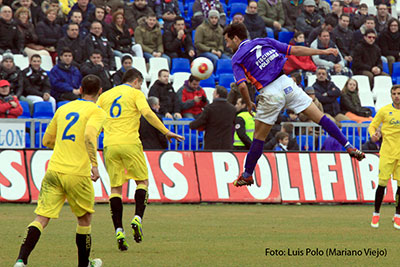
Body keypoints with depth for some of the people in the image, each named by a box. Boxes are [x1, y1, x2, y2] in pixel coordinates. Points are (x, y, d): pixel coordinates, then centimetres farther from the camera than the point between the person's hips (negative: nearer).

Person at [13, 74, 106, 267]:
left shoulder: (64, 109, 16)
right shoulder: (96, 112, -1)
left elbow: (47, 140, 23)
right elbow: (89, 135, -21)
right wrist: (94, 164, -20)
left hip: (54, 170, 4)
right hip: (78, 172, -4)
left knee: (41, 218, -2)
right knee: (85, 218, 17)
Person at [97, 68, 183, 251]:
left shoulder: (105, 95, 18)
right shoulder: (135, 93, 5)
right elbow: (147, 113, -11)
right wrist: (166, 132, -10)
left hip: (110, 145, 4)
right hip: (129, 143, -4)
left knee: (115, 187, 7)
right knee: (142, 181, 11)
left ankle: (118, 230, -4)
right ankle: (137, 218, -10)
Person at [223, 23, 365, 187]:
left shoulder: (237, 59, 3)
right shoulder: (264, 42, 15)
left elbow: (242, 86, -11)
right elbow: (295, 50, 11)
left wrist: (249, 105, 7)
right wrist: (323, 52, 16)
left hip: (270, 94, -3)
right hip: (286, 83, 3)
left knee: (259, 137, 11)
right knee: (320, 117, 7)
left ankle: (247, 175, 19)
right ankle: (349, 147, 1)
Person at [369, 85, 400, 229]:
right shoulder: (384, 110, 1)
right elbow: (372, 126, 5)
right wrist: (374, 133, -17)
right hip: (387, 152, -2)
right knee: (382, 182, -7)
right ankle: (376, 214, 7)